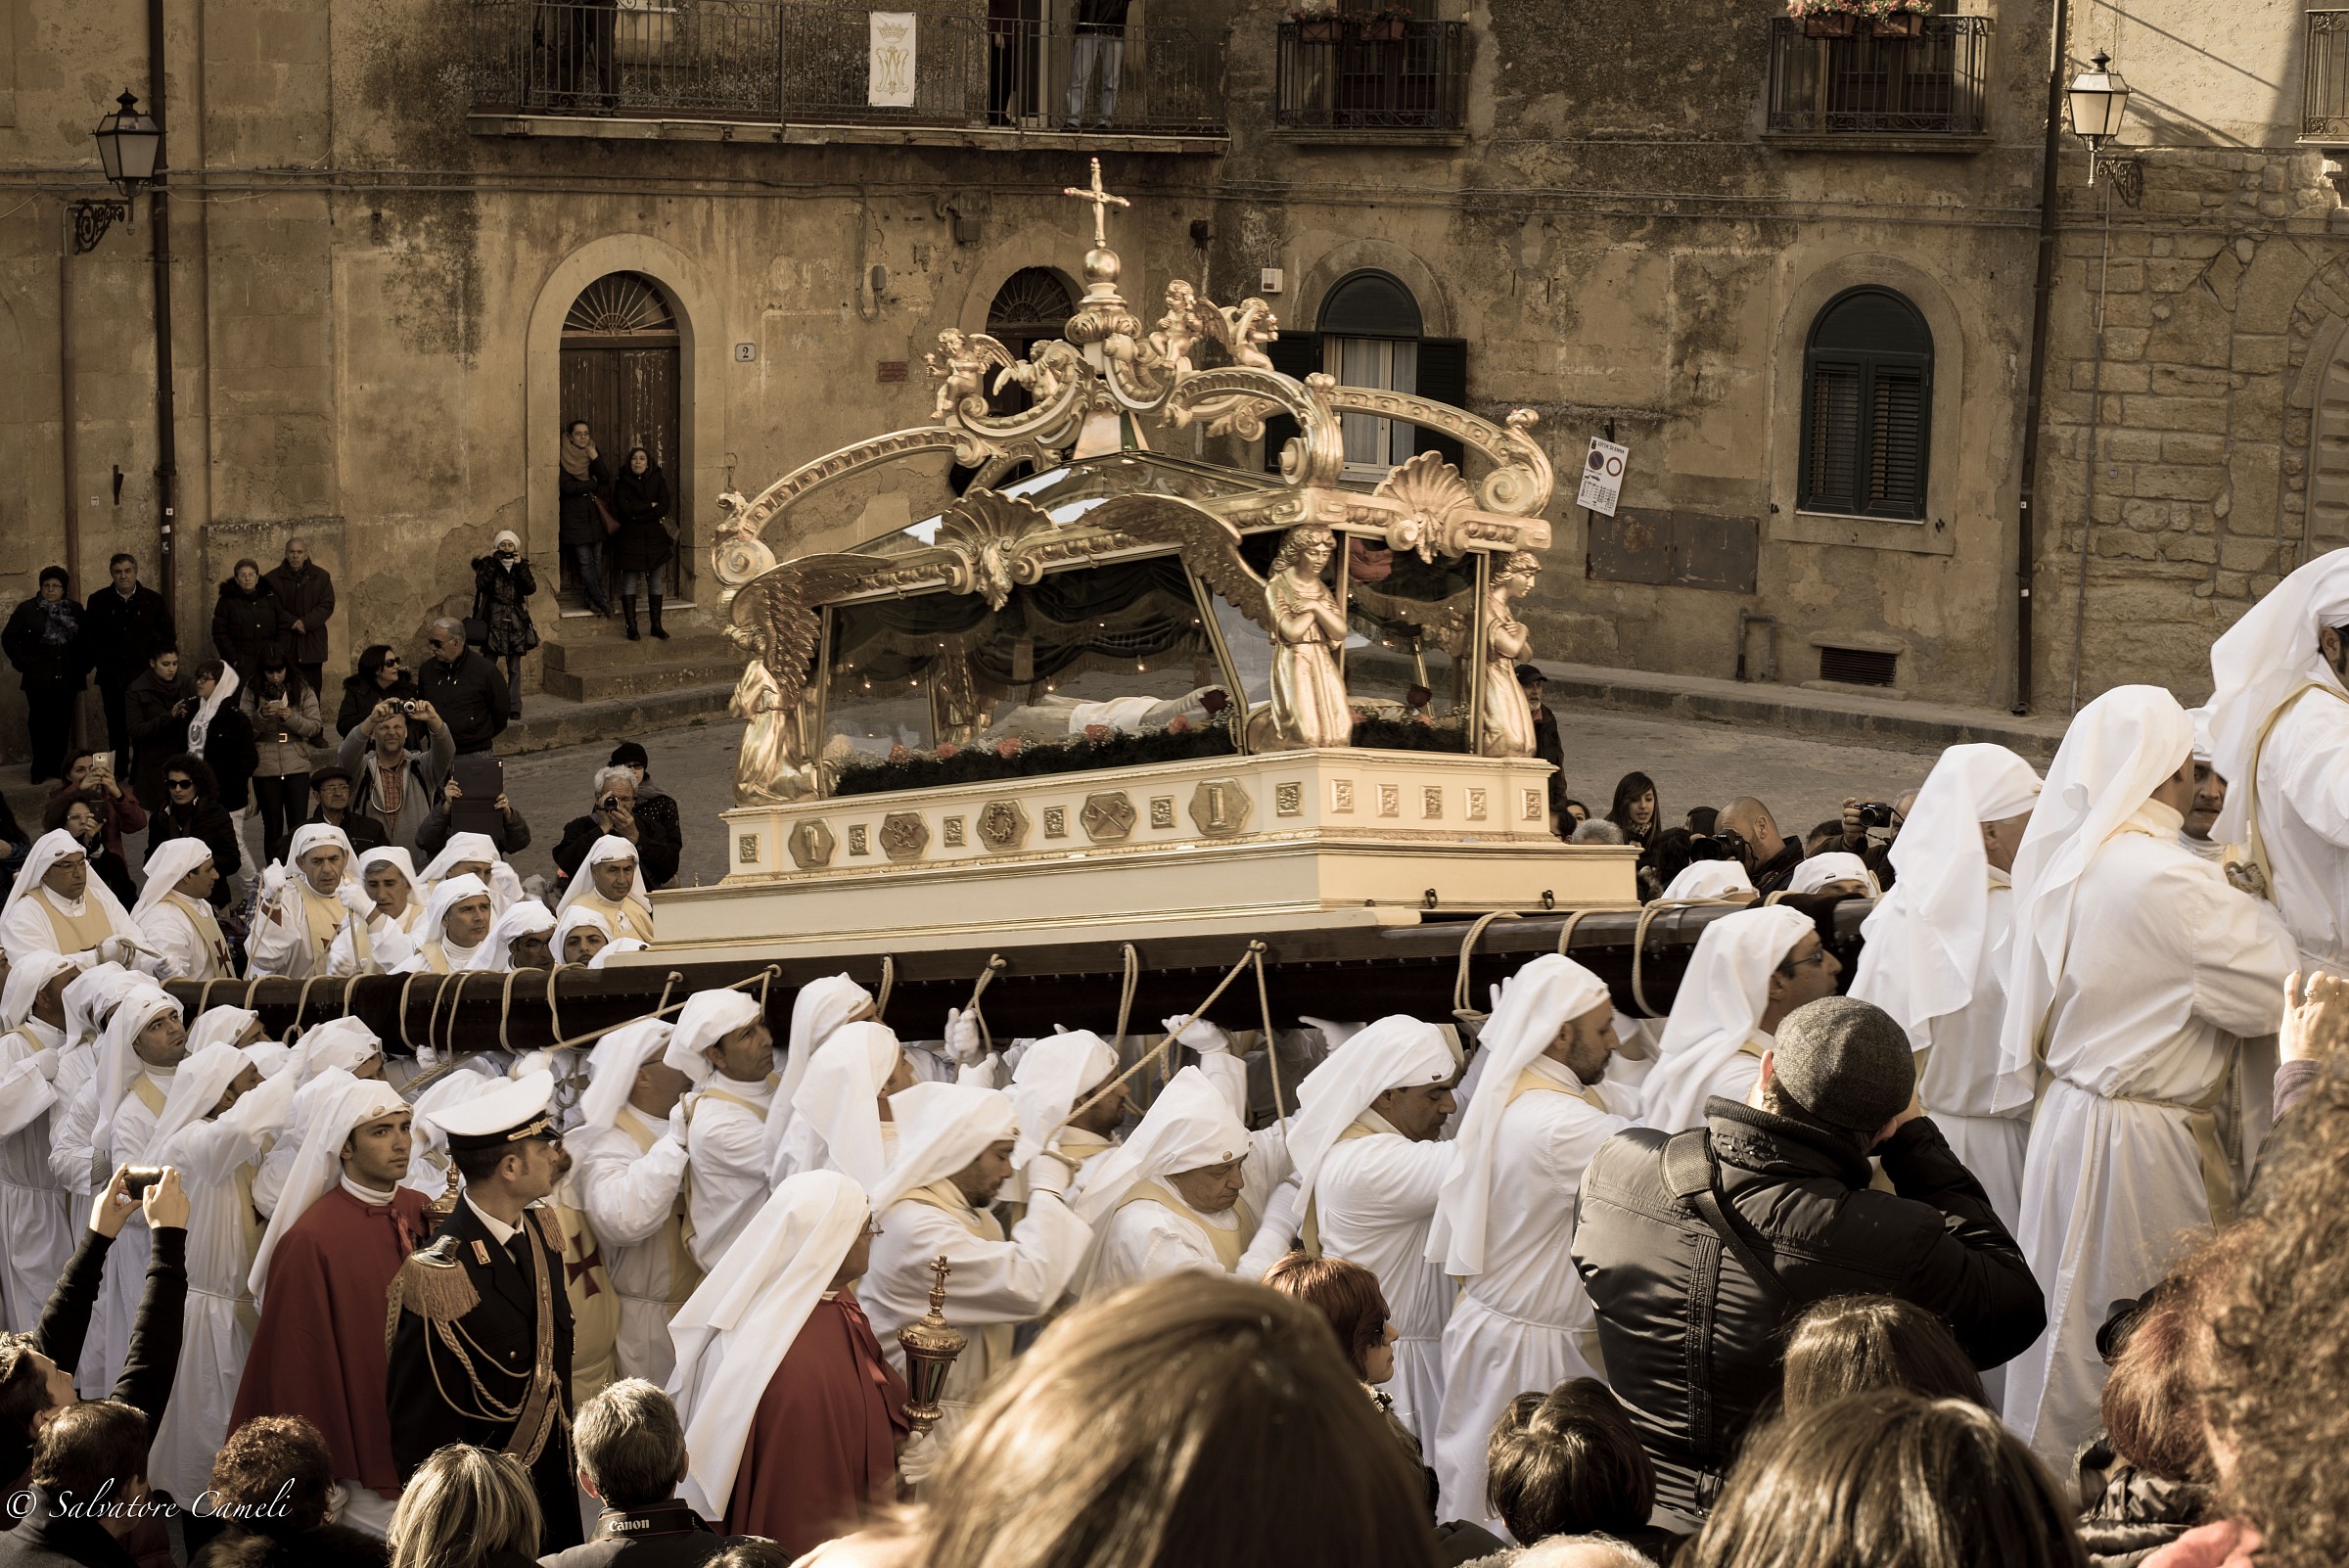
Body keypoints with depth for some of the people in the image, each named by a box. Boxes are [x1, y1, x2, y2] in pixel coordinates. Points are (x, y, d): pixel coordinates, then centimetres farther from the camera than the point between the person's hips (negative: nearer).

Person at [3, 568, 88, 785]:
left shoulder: (76, 610, 9)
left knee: (62, 722, 1)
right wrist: (23, 663, -2)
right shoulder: (27, 610, 2)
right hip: (38, 679, -2)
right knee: (40, 722, -3)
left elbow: (85, 641, 15)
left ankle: (57, 767, 9)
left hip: (67, 678, 2)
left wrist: (83, 665, 5)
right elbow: (9, 639, 5)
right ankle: (40, 768, 2)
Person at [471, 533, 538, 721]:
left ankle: (514, 707, 7)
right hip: (493, 619, -2)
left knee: (514, 668, 3)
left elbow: (531, 588, -5)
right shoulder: (487, 564, 4)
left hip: (515, 621, 2)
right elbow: (481, 584, -14)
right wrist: (493, 563, -13)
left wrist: (519, 566, -10)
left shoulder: (521, 566, 10)